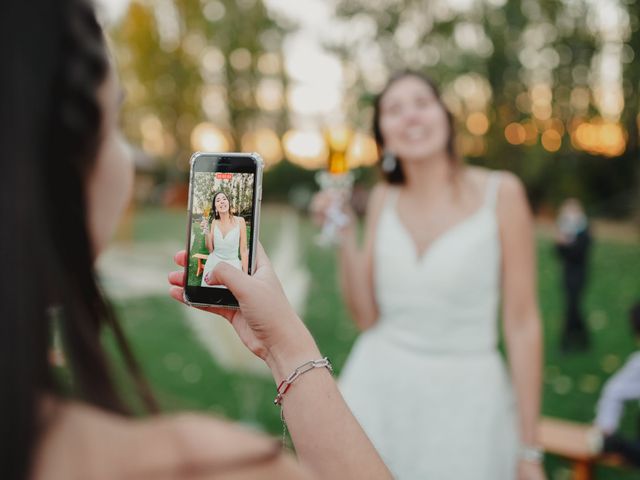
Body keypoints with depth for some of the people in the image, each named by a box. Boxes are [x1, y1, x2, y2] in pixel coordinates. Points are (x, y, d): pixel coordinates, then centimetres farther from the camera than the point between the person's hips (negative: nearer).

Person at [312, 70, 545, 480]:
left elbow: (522, 322, -9)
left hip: (466, 394, -3)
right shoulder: (384, 198, 2)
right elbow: (367, 315, 3)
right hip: (379, 388, 3)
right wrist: (345, 234, -10)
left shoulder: (500, 192, -10)